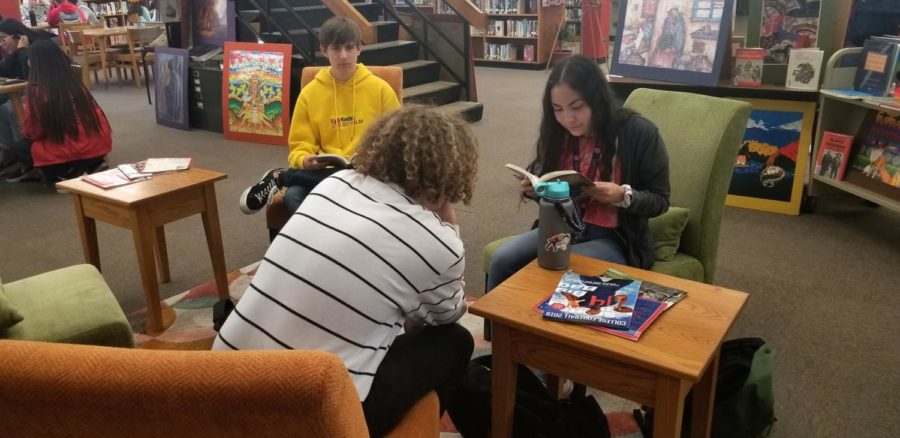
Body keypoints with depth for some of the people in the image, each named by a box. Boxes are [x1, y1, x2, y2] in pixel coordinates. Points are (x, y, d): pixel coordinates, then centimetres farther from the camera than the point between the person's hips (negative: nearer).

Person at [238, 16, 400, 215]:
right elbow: (300, 145, 10)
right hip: (324, 171, -1)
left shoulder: (380, 89, 5)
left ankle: (280, 177, -12)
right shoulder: (309, 93, 8)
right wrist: (305, 161, -13)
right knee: (294, 196, -36)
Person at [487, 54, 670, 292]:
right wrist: (533, 189, -8)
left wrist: (623, 196, -26)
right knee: (502, 260, -17)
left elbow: (659, 200, -6)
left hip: (615, 239, -4)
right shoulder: (558, 133, 0)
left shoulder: (638, 132, -13)